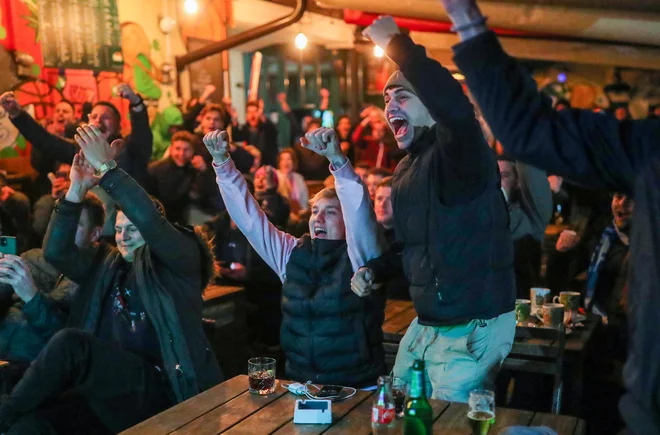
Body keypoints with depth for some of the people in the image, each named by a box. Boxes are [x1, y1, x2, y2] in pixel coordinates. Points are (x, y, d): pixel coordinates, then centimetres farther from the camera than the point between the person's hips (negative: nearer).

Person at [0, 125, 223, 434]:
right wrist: (77, 190, -1)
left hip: (160, 390, -4)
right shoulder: (107, 266, 20)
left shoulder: (178, 264, 4)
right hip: (112, 393, 5)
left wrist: (106, 167, -13)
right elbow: (55, 252, 9)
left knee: (69, 342, -26)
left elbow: (152, 223, -15)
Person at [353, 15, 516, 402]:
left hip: (472, 329, -9)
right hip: (425, 325, 9)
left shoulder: (457, 150, -16)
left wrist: (397, 44, -34)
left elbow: (456, 108, -42)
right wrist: (374, 270, 8)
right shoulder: (405, 171, 12)